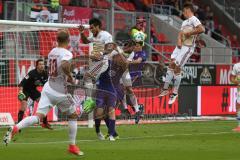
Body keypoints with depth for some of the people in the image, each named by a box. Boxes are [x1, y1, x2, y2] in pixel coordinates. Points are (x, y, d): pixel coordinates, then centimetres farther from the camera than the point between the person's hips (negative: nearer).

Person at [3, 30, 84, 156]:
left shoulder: (52, 52, 10)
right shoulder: (66, 53, -14)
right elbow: (64, 65, -34)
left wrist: (66, 77, 23)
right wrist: (70, 77, -18)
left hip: (48, 88, 6)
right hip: (60, 92, -6)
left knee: (38, 116, -6)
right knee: (73, 116, 17)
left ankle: (15, 128, -29)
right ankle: (72, 146, 21)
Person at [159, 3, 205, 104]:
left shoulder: (193, 20, -10)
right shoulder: (184, 22, 21)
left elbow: (202, 29, -25)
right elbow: (180, 33, 16)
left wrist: (190, 33, -18)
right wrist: (179, 40, -5)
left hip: (187, 47, -9)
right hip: (180, 46, 9)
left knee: (177, 69, -8)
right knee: (171, 65, 4)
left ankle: (175, 93, 2)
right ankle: (165, 88, 8)